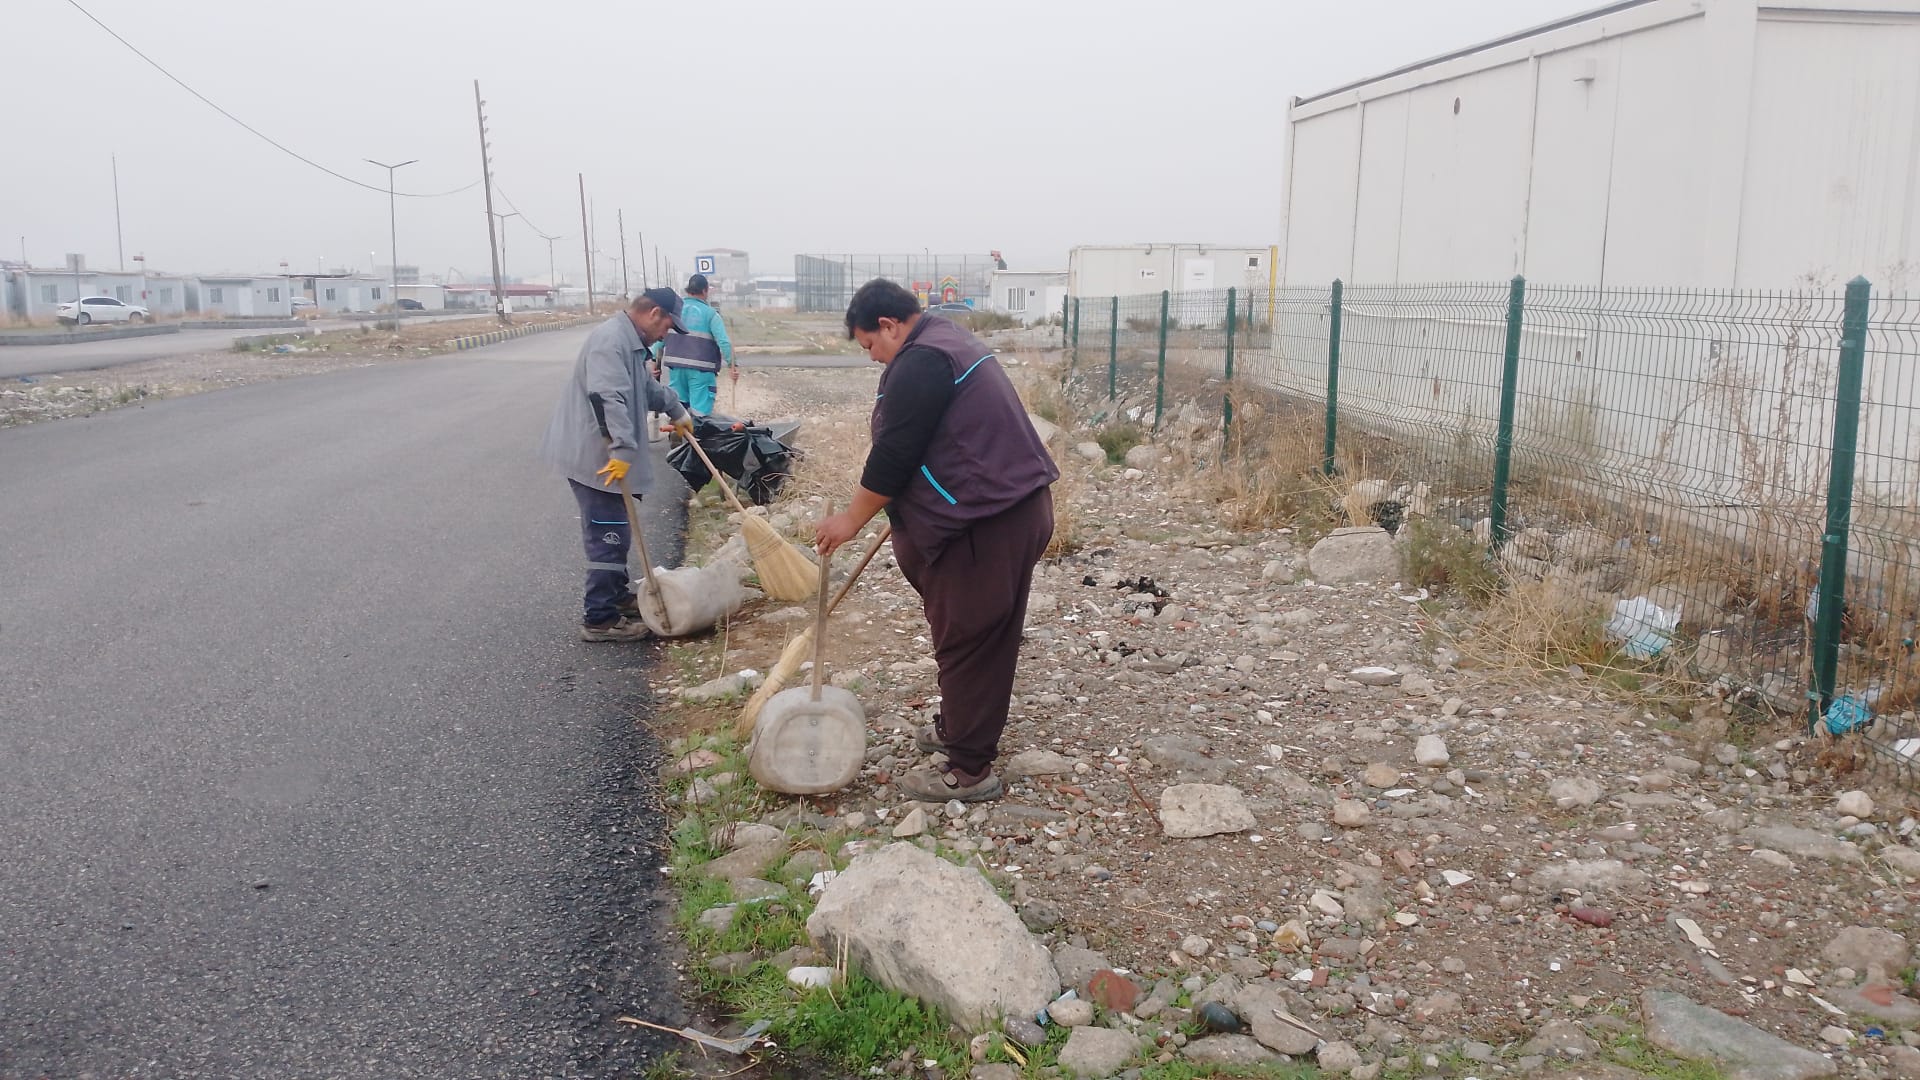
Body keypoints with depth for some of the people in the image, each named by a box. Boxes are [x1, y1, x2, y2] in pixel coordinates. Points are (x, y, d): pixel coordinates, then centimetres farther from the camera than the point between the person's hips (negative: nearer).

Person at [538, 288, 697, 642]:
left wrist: (677, 411, 48)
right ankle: (600, 619, -1)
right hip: (594, 456, -11)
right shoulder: (612, 339, -19)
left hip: (602, 454, 11)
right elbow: (607, 398, -32)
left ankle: (617, 595, 35)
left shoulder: (629, 342, 17)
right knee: (608, 535, -6)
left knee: (612, 531, 21)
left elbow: (647, 387, 35)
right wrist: (623, 449, -36)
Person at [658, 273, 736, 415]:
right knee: (700, 412, -4)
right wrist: (732, 365, -7)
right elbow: (724, 342, -10)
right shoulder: (710, 314, -2)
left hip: (676, 366, 4)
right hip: (701, 369, -4)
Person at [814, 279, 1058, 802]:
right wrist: (906, 514, 30)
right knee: (985, 636, 21)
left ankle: (969, 770, 4)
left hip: (987, 523, -11)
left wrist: (852, 519, -4)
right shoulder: (952, 342, 19)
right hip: (1018, 507, 11)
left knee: (968, 640, -3)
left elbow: (894, 454, -15)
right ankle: (958, 727, 35)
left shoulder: (920, 362, -14)